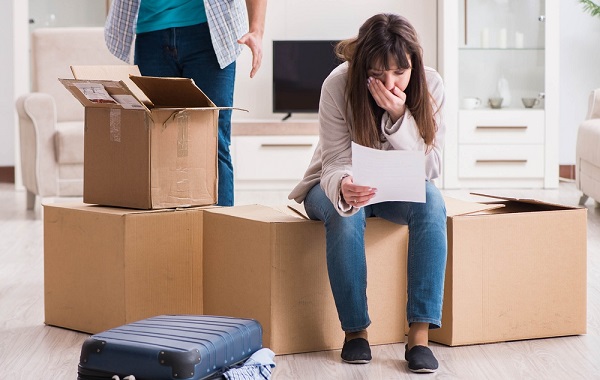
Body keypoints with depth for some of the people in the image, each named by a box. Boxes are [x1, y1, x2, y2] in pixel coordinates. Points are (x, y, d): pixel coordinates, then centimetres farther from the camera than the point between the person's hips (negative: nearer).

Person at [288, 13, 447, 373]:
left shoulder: (430, 86, -20)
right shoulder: (338, 85, -25)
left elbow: (431, 168, -21)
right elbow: (336, 164, -25)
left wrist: (399, 116, -37)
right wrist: (343, 189, -50)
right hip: (340, 184, -1)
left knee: (432, 202, -32)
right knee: (346, 213, -36)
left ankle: (420, 334, -32)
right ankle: (355, 329, -19)